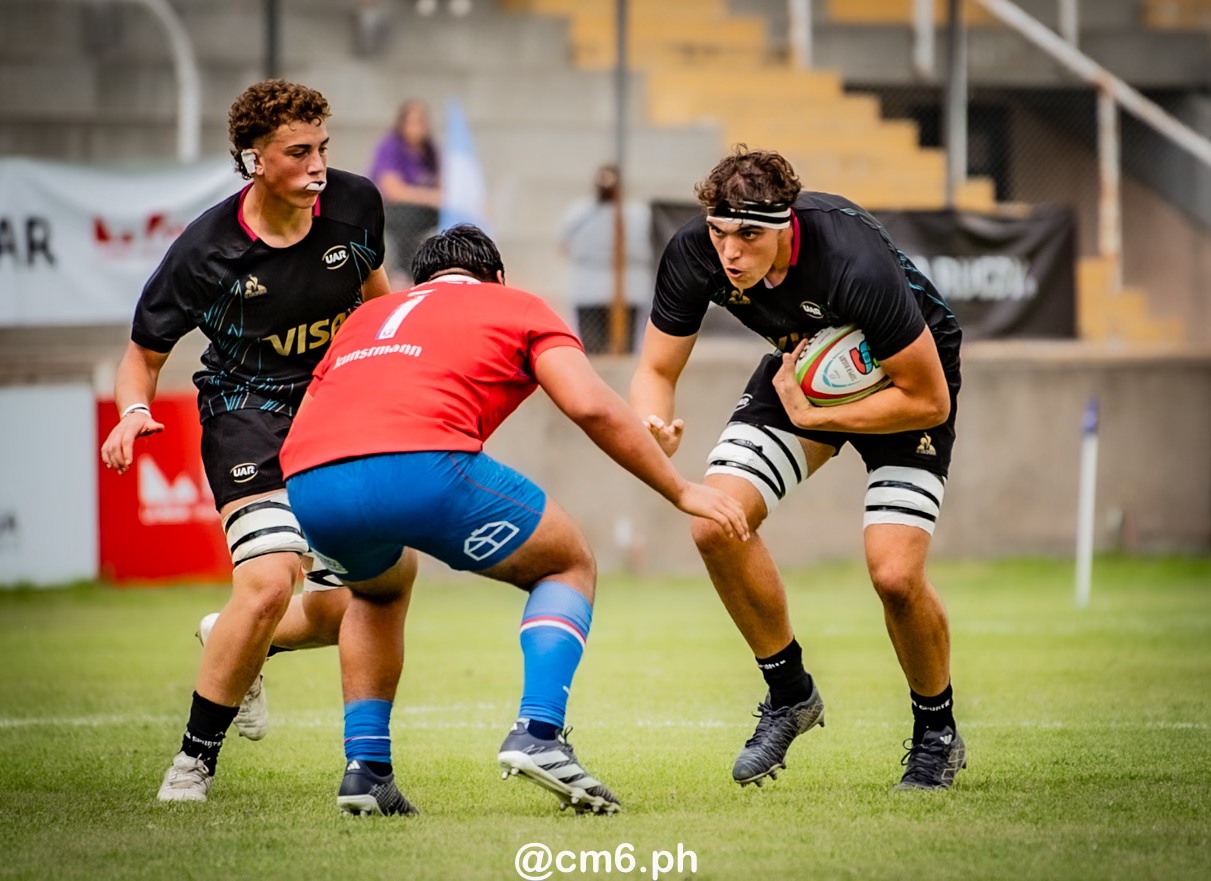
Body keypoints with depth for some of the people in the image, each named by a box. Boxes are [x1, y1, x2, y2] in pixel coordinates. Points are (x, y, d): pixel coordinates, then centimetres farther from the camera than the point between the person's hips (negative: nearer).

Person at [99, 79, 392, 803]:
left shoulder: (355, 202, -8)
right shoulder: (204, 251, -18)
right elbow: (143, 355, -6)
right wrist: (134, 412, -25)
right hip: (248, 416, -5)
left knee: (356, 607, 1)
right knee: (270, 581, -26)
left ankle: (232, 643, 36)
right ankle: (195, 757, -7)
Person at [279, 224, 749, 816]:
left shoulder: (370, 315, 37)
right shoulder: (518, 307, 24)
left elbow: (300, 425, 34)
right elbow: (591, 406, 8)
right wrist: (680, 491, 15)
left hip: (306, 483, 5)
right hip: (423, 462, -5)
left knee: (382, 586, 38)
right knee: (568, 567, 20)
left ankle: (365, 767, 24)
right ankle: (538, 733, -1)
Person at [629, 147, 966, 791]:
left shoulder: (856, 266, -39)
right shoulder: (694, 253, -25)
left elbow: (928, 400, -29)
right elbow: (657, 369, -12)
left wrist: (813, 418, -29)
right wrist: (653, 425, -35)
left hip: (908, 372, -5)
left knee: (894, 573, -19)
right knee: (716, 524, -13)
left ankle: (937, 732, 10)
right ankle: (790, 694, 10)